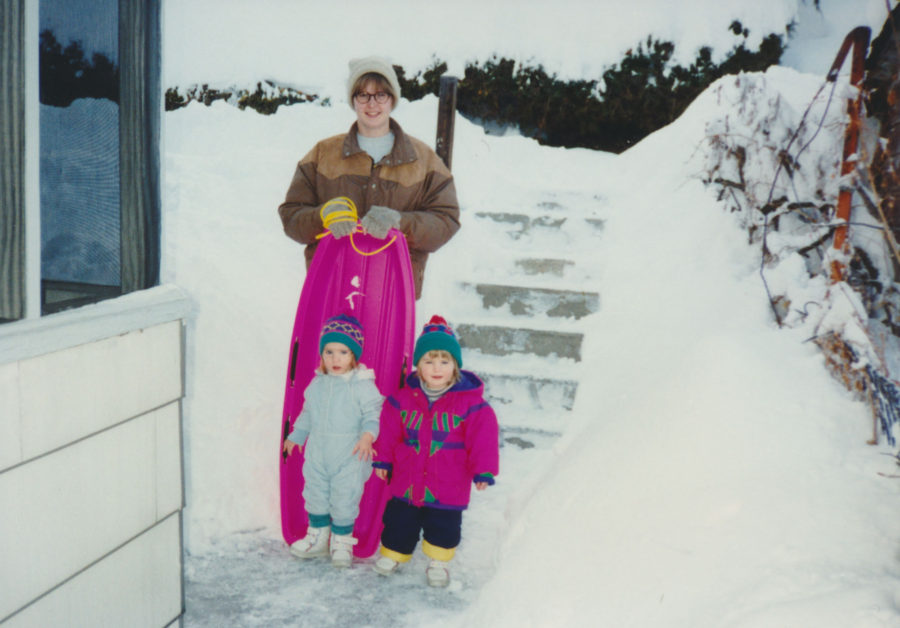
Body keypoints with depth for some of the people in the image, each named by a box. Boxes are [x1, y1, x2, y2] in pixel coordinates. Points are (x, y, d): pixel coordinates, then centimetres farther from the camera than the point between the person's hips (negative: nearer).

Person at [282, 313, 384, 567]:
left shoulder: (362, 386, -13)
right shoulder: (317, 384, 3)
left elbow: (372, 415, -12)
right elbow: (307, 414, 17)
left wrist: (367, 436, -30)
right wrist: (295, 436, 23)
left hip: (349, 456, -5)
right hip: (317, 454, 5)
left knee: (344, 498, 4)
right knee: (316, 494, 16)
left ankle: (342, 541, 23)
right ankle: (318, 536, 34)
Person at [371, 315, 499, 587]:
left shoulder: (470, 402, -11)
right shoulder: (403, 398, -3)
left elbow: (483, 437, -9)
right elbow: (389, 431, 7)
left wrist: (483, 471, -11)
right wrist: (383, 459, 9)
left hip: (448, 486, -2)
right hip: (406, 481, 2)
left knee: (444, 526, 9)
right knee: (399, 522, 15)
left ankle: (439, 561, 31)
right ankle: (392, 553, 37)